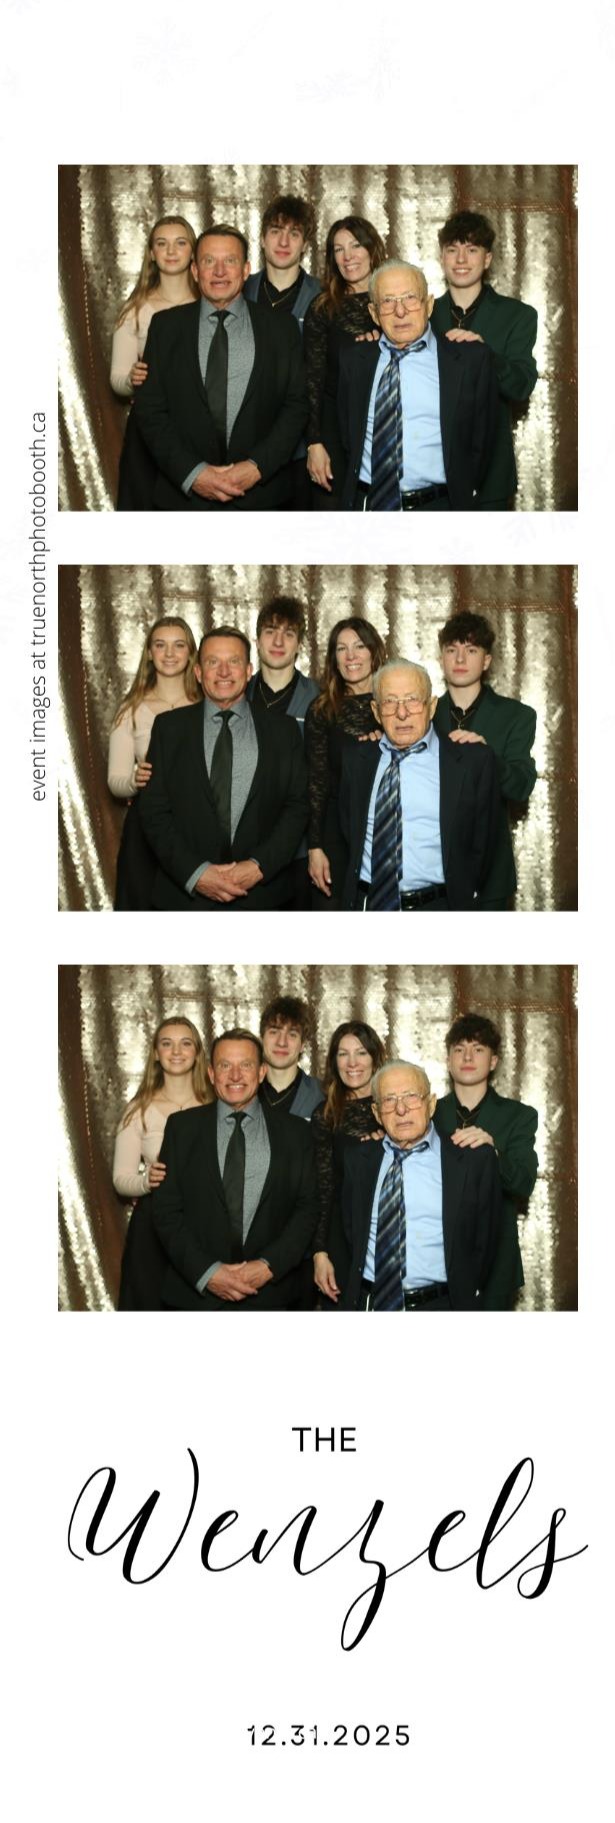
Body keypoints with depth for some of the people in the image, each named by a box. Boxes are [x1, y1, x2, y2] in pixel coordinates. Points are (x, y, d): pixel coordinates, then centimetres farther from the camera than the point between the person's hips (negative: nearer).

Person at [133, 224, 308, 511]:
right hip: (184, 493, 0)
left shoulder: (281, 328, 4)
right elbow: (150, 409, 0)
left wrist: (258, 466, -13)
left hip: (259, 492, 0)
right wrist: (192, 473, -13)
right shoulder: (166, 326, 4)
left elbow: (296, 404, 1)